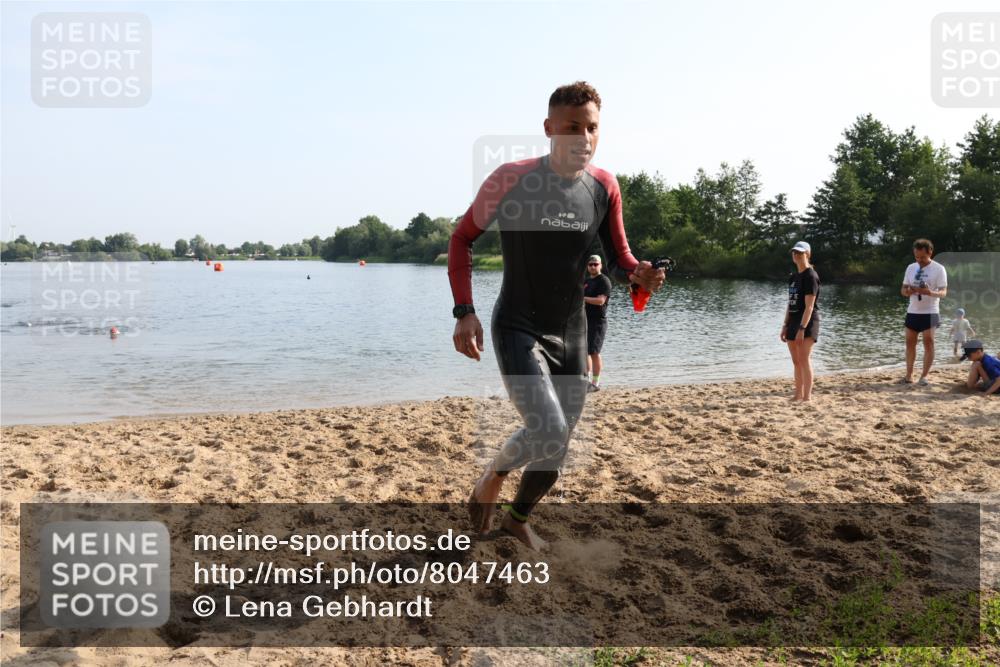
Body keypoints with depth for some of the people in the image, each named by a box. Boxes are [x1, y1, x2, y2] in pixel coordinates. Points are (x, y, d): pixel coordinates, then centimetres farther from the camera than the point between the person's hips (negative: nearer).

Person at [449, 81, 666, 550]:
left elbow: (618, 260, 7)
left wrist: (639, 275, -17)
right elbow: (462, 238, -3)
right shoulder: (512, 178, -13)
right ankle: (491, 479, 10)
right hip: (517, 330, -5)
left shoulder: (604, 187, -1)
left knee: (557, 445, 12)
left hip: (572, 335, 5)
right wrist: (464, 312, -13)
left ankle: (518, 518, 41)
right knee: (548, 430, -23)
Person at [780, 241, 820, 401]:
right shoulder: (793, 277, 15)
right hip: (794, 321, 9)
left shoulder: (810, 276, -10)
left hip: (807, 322, -9)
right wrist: (785, 326, 14)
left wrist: (802, 328, -23)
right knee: (796, 361, 12)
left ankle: (807, 396, -13)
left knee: (804, 359, -13)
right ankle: (798, 395, 21)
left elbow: (809, 306, -17)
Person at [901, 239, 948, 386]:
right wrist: (908, 292, -15)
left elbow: (943, 292, -12)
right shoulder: (911, 268, 6)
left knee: (928, 343, -2)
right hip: (912, 312, 5)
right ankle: (909, 375, 13)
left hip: (930, 313, -4)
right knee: (910, 343, 6)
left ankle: (924, 376, 5)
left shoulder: (938, 269, -8)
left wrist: (930, 292, -33)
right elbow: (903, 289, 9)